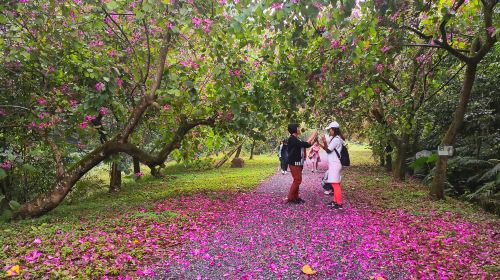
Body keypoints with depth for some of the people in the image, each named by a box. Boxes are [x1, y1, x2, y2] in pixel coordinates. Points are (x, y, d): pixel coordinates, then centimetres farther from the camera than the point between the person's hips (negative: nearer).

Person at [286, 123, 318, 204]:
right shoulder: (292, 139, -16)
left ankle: (295, 197, 18)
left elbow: (307, 145, 16)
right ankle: (290, 198, -5)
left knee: (297, 180, 12)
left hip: (298, 163, 10)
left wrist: (314, 138, 8)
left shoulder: (297, 139, 15)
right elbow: (305, 144, -21)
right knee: (297, 180, -10)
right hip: (294, 163, -10)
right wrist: (312, 136, -10)